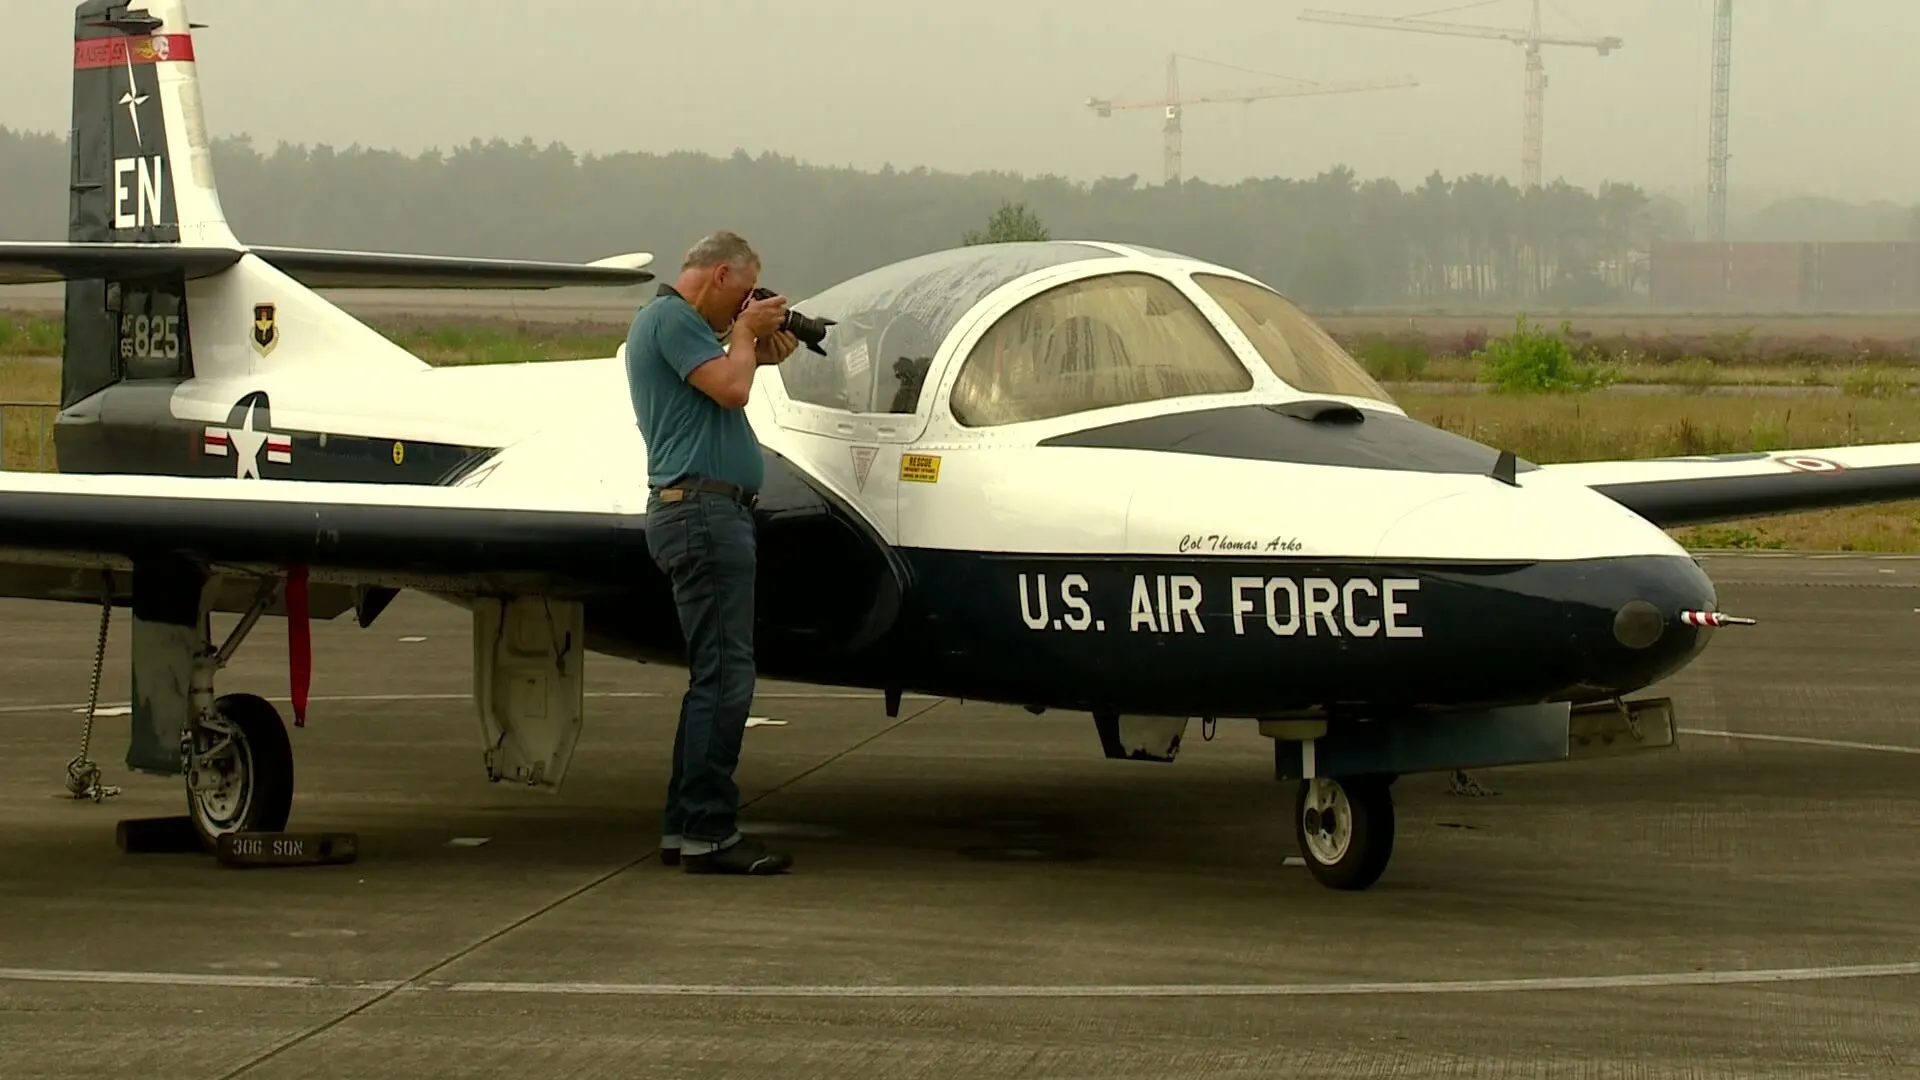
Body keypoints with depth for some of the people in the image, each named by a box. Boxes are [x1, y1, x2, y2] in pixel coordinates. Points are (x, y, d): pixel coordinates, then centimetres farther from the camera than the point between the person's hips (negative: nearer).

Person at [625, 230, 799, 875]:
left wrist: (757, 350, 12)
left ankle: (684, 827, 16)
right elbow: (730, 388, -20)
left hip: (714, 516, 11)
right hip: (702, 509, -11)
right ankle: (709, 833, -11)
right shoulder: (669, 317, -9)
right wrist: (745, 333, -3)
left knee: (716, 677, 13)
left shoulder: (683, 324, 23)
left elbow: (726, 386, 23)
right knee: (723, 677, -11)